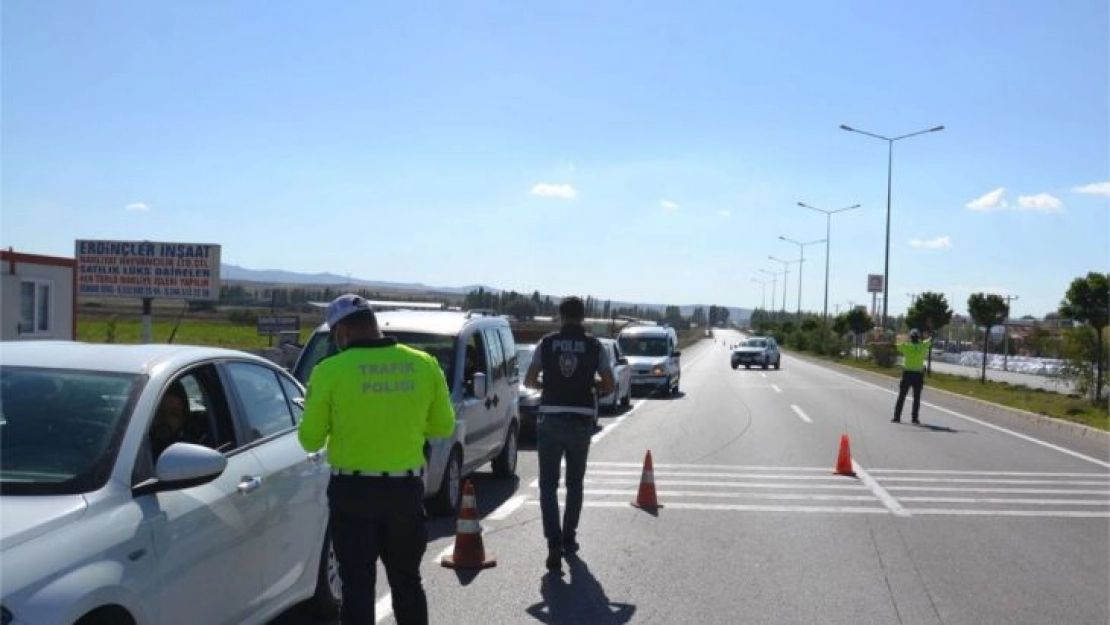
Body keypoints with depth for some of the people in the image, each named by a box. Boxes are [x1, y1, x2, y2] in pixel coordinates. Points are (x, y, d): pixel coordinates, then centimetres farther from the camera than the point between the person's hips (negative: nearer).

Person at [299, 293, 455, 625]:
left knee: (357, 586, 6)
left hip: (353, 490, -3)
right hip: (407, 487, 3)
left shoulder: (331, 371, -12)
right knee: (407, 581, 19)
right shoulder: (424, 364, -3)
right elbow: (444, 426, 7)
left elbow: (310, 439, -4)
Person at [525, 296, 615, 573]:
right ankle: (569, 539, 28)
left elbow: (529, 380, 2)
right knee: (574, 483, 18)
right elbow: (609, 385, 1)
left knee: (548, 484, 3)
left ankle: (554, 542, -12)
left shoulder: (547, 343, -1)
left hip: (550, 420, -1)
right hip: (581, 422, 1)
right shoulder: (594, 346, -1)